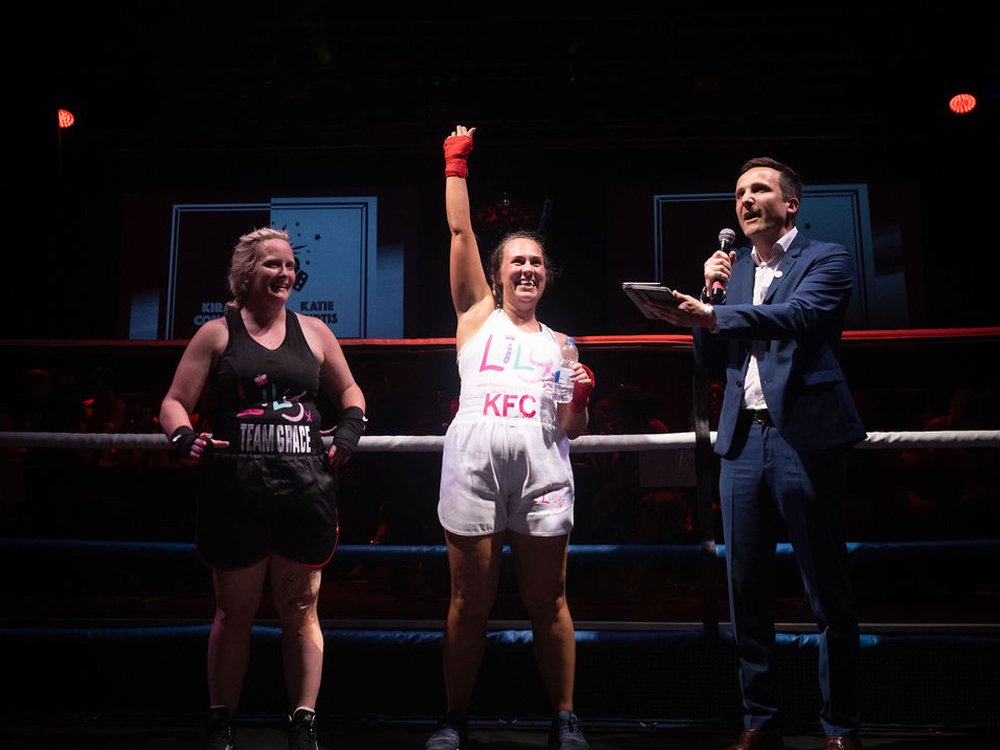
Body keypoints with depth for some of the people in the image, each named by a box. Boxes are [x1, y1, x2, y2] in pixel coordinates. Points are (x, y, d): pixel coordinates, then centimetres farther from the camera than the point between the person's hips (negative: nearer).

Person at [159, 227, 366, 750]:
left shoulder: (313, 332, 12)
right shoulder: (217, 334, 6)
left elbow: (348, 389, 23)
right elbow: (175, 402, 5)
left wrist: (351, 425, 2)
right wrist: (183, 437, -16)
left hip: (304, 487, 2)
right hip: (236, 488, -1)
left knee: (300, 608, 7)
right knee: (234, 611, 8)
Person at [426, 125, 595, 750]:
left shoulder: (560, 343, 22)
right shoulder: (478, 314, 18)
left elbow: (573, 428, 18)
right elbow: (461, 231, 13)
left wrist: (580, 400, -1)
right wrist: (456, 163, 15)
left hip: (541, 463, 2)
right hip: (475, 458, -1)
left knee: (548, 603, 4)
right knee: (471, 602, 3)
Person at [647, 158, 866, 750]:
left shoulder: (826, 260, 2)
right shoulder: (735, 270, 18)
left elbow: (798, 314, -19)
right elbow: (714, 357, 16)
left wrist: (711, 315, -31)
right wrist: (712, 292, 2)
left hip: (804, 436, -5)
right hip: (742, 439, 6)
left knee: (827, 588, 2)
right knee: (746, 588, 8)